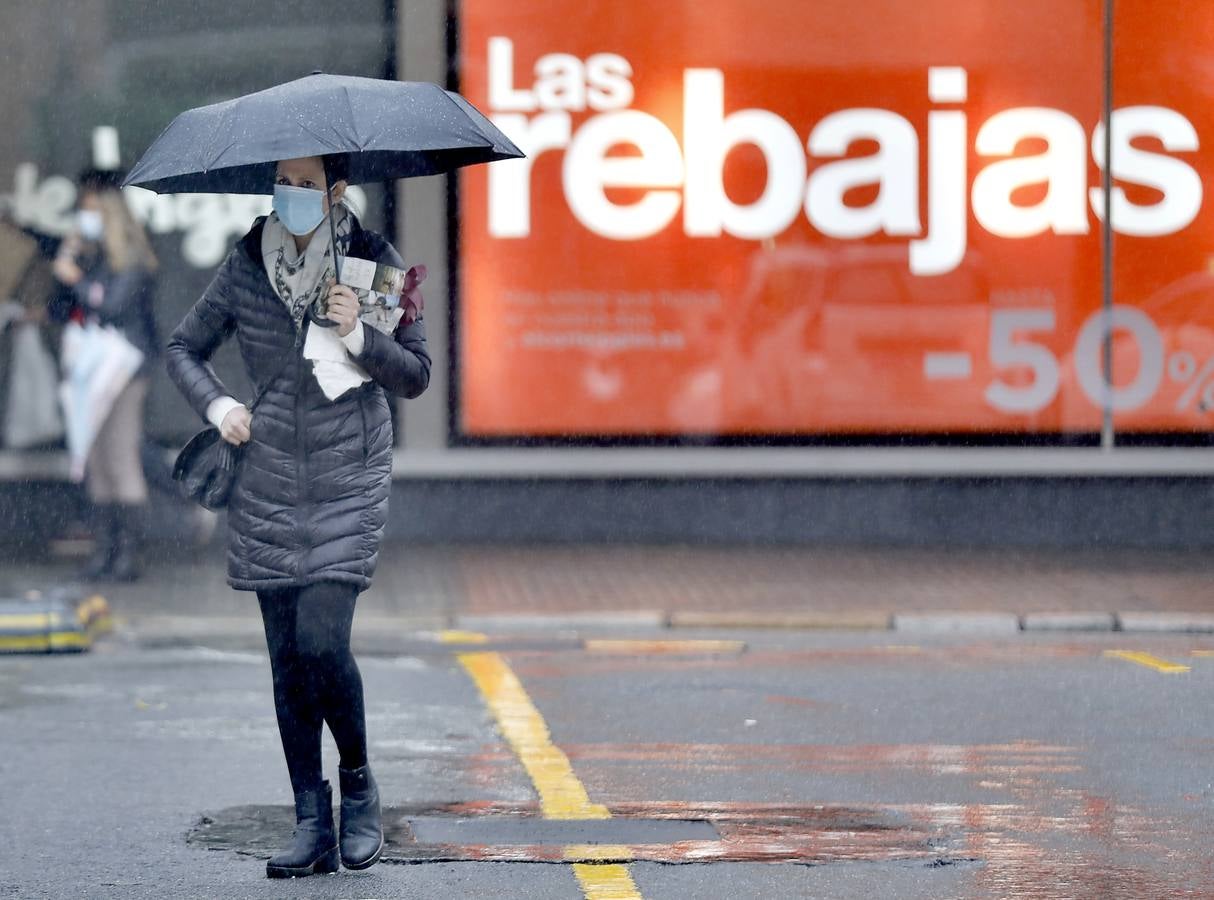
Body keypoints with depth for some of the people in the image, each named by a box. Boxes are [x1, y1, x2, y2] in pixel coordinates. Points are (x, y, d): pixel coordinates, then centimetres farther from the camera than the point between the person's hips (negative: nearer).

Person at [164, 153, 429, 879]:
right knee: (287, 657, 2)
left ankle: (359, 785, 10)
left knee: (321, 640, -15)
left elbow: (417, 376, -1)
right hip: (269, 485, 3)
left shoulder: (373, 263, -4)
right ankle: (314, 826, 8)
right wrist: (217, 405, -3)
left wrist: (360, 336, -18)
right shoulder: (247, 267, 2)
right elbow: (185, 347, 15)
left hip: (349, 484, -3)